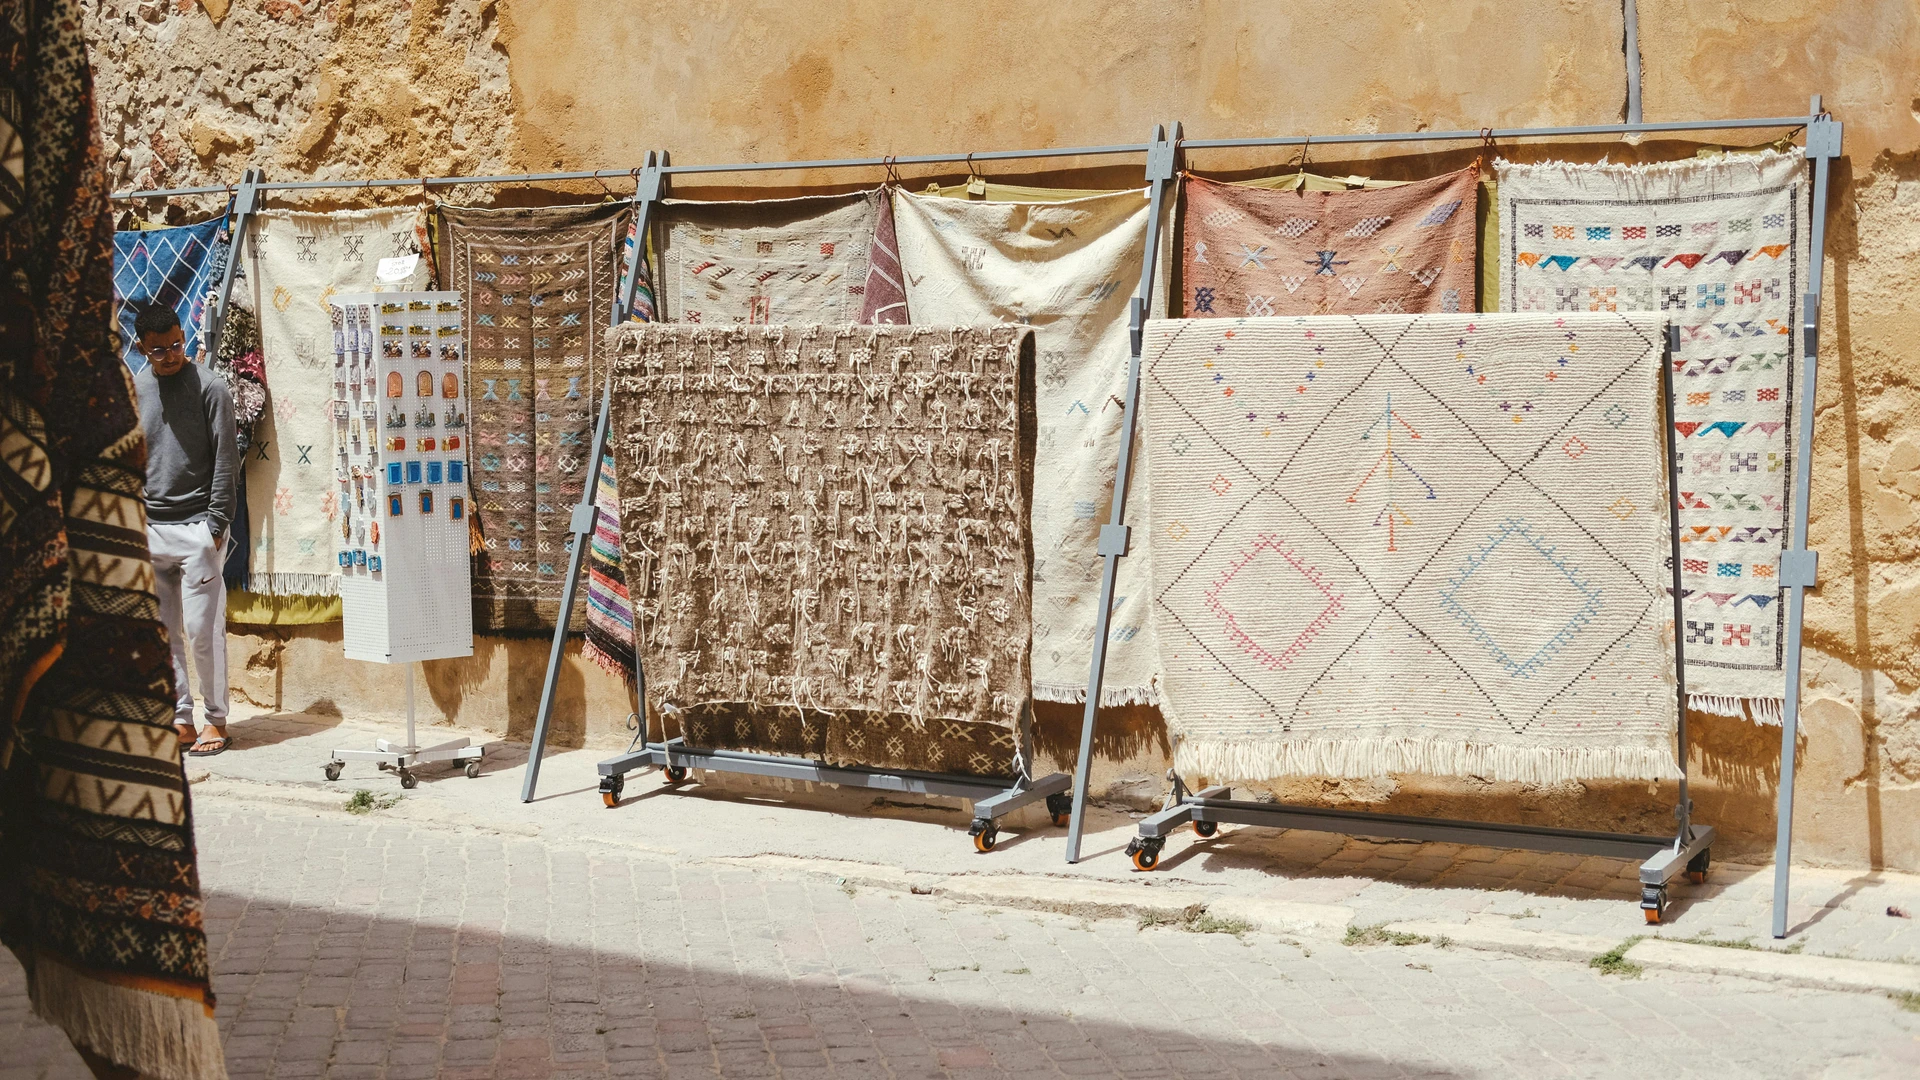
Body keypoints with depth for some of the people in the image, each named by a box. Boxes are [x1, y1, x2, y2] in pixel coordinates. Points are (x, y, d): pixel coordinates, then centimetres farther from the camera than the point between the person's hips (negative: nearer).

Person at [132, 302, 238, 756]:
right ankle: (180, 718, 13)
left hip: (196, 527, -4)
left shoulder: (209, 387, -3)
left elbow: (225, 459, -5)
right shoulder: (133, 391, 9)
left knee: (203, 629, -4)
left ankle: (216, 720, 6)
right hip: (149, 530, 4)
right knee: (161, 631, 5)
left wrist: (216, 525, -11)